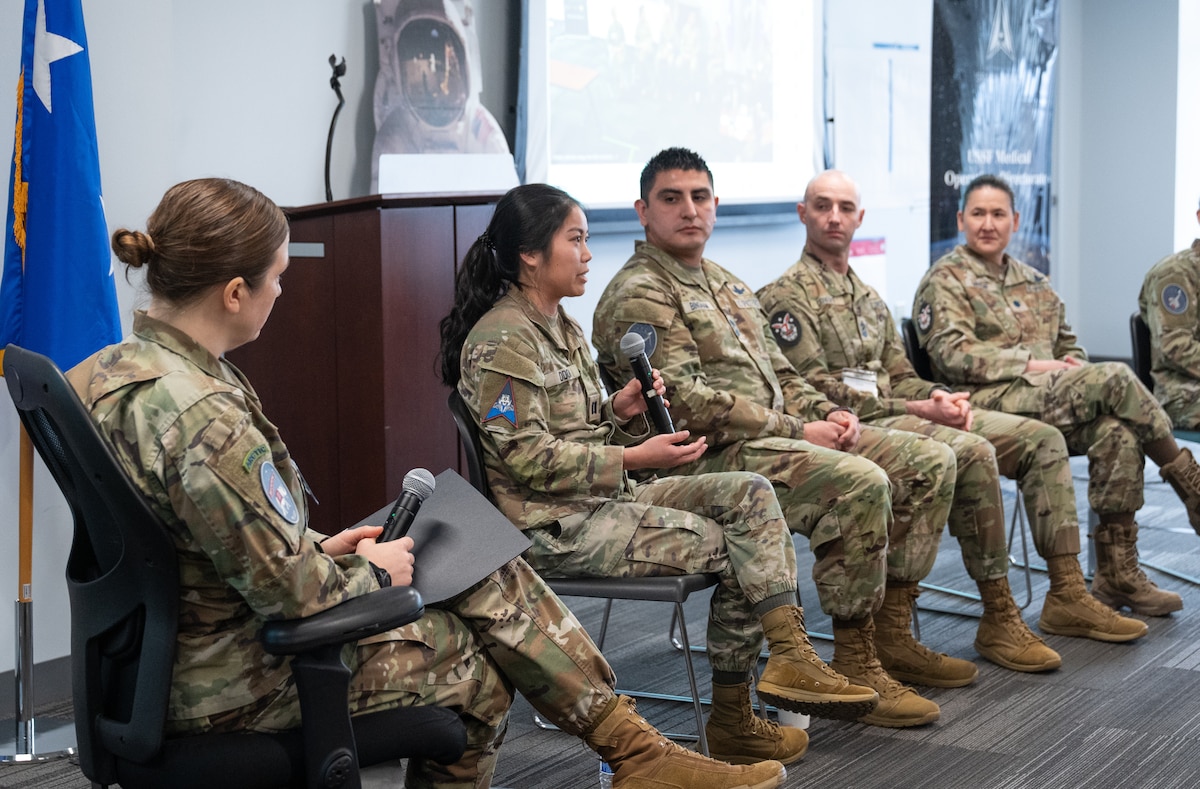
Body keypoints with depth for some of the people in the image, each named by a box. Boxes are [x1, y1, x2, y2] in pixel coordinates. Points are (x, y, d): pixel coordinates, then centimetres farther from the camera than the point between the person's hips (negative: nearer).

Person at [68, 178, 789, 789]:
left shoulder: (111, 369, 1)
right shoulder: (207, 417, -30)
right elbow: (299, 595, -26)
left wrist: (321, 548, 8)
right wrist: (372, 571, -7)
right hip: (238, 685, -9)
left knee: (486, 574, 9)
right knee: (477, 665, 10)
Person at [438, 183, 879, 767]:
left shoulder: (562, 328, 18)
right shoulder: (502, 341, -13)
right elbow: (526, 456, -20)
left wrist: (621, 413, 0)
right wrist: (633, 458, -21)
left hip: (605, 499, 9)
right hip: (555, 526, -9)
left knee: (750, 495, -7)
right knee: (740, 549, -14)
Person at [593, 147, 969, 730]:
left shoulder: (728, 286, 23)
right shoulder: (637, 296, -8)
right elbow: (687, 402, -18)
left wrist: (826, 412, 4)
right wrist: (796, 432, -16)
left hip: (782, 433, 10)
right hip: (711, 456, -10)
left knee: (931, 462, 3)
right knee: (860, 482, -32)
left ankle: (891, 634, 6)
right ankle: (854, 666, -21)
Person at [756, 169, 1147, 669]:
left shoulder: (866, 295, 24)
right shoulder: (786, 297, -4)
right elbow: (815, 391, -14)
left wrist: (935, 397, -2)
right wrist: (915, 410, -17)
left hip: (902, 413, 9)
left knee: (1042, 439, -1)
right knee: (973, 453, -33)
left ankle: (1067, 594, -2)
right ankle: (999, 620, -25)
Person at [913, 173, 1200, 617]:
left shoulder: (1035, 284, 27)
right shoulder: (944, 281, 5)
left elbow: (1068, 346, 30)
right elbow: (952, 355, -9)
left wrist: (1072, 366, 5)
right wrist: (1033, 364, -14)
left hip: (1047, 406, 7)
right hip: (990, 403, -6)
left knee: (1117, 431, -25)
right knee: (1116, 378, -24)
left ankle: (1117, 576, -20)